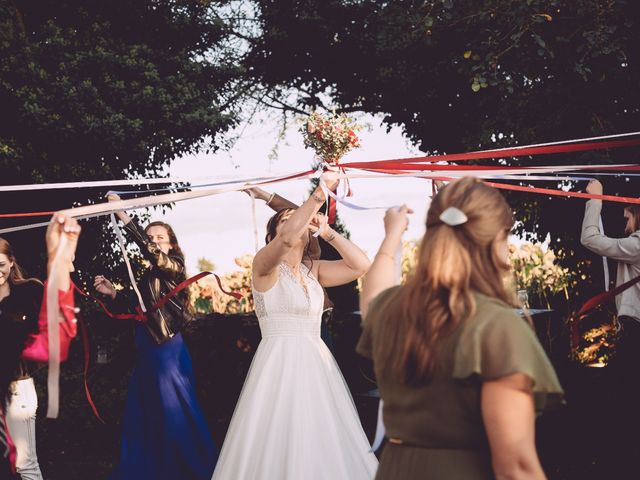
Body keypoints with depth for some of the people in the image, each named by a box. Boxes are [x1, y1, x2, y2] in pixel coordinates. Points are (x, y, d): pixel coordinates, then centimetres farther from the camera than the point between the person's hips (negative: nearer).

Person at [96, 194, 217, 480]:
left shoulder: (174, 266, -7)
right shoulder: (149, 274, 14)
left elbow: (150, 252, -27)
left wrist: (123, 216, -32)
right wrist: (112, 293, 6)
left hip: (167, 350, -8)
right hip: (147, 351, 8)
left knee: (175, 414, -4)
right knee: (143, 415, 12)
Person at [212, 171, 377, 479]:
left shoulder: (312, 270, 13)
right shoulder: (265, 265, -4)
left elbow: (361, 265, 7)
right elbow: (288, 238, -25)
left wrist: (325, 231, 2)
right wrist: (319, 193, -24)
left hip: (316, 363, 6)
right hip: (279, 363, -6)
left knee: (323, 443, 7)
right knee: (279, 444, -6)